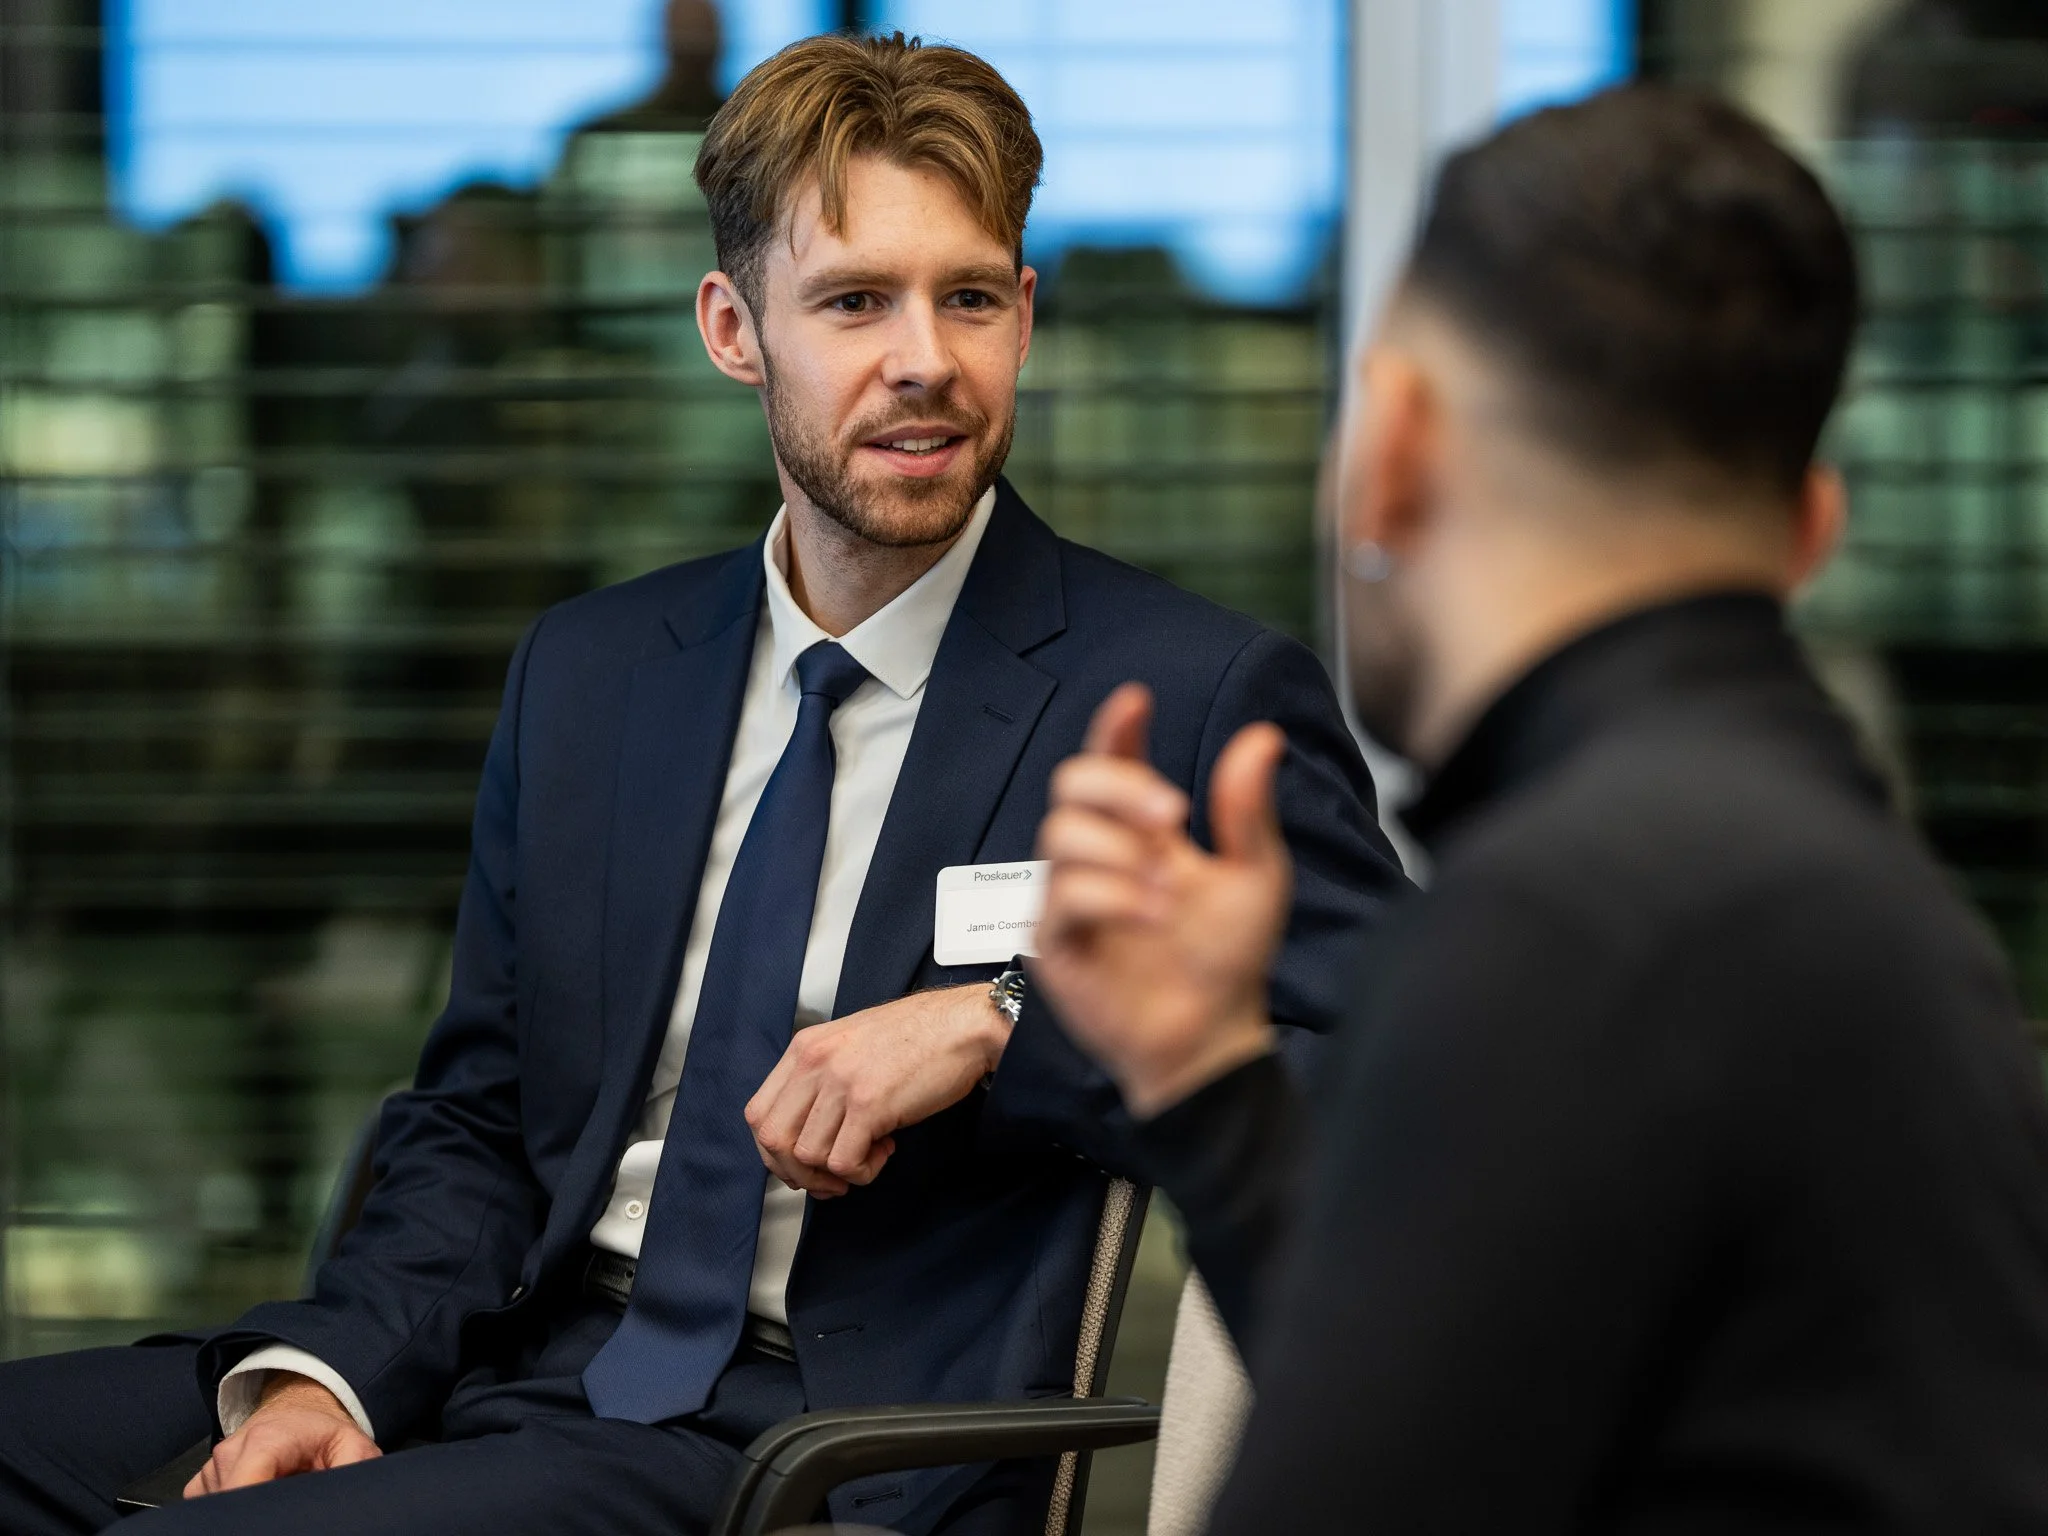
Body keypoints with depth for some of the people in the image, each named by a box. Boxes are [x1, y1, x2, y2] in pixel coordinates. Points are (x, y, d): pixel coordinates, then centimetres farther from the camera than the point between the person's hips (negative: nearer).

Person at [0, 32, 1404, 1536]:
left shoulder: (1201, 698, -2)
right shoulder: (587, 673, 15)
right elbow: (475, 1120, 17)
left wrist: (1003, 1019, -19)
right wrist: (334, 1365, -2)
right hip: (537, 1367, 6)